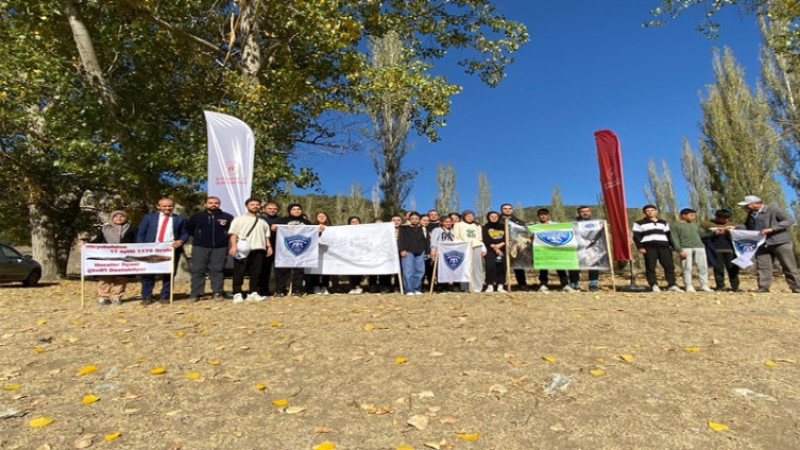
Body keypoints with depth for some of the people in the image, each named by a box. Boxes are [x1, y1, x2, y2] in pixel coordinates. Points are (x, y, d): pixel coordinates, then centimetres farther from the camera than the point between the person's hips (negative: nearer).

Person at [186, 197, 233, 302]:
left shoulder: (227, 217, 3)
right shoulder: (196, 216, 7)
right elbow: (188, 228, 18)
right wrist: (198, 237, 15)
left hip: (220, 248, 0)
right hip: (200, 247, 0)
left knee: (217, 270, 1)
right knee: (197, 270, -2)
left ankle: (217, 292, 7)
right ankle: (195, 294, 3)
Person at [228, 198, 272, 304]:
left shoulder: (262, 222, 22)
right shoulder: (239, 219, 9)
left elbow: (266, 235, 21)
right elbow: (233, 233, 0)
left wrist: (268, 246, 6)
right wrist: (234, 245, -14)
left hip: (259, 249, 4)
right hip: (242, 250, -4)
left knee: (256, 272, 4)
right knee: (239, 272, -2)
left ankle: (253, 293, 10)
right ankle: (237, 294, 2)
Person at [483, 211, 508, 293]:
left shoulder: (503, 226, 19)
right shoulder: (485, 228, 11)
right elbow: (486, 240, -2)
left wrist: (500, 244, -10)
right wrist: (494, 247, -13)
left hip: (502, 249, 3)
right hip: (490, 250, -2)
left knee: (502, 266, -7)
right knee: (490, 266, -17)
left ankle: (500, 286, -3)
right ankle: (490, 286, -15)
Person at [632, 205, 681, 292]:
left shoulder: (664, 223, 24)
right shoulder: (640, 223, 9)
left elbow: (668, 235, 24)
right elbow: (637, 236, 2)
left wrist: (672, 245, 13)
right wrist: (640, 247, -10)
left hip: (663, 247, 4)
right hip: (649, 248, -3)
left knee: (669, 266, -2)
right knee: (650, 267, -7)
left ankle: (672, 284, 4)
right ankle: (653, 285, -2)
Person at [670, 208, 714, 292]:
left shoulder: (695, 224, 22)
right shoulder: (675, 225, 4)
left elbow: (703, 234, 21)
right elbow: (675, 239, -2)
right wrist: (680, 250, -11)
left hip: (699, 247, 5)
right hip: (685, 248, -5)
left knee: (703, 267, 3)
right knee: (687, 268, -5)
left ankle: (704, 285, 11)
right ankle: (688, 286, 1)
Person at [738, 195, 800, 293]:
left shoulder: (773, 211, -10)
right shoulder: (751, 214, 10)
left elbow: (790, 220, -15)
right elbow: (747, 226, 23)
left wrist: (772, 229, -24)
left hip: (780, 243, -5)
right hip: (762, 245, 6)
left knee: (789, 267, 4)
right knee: (762, 267, 0)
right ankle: (763, 287, 4)